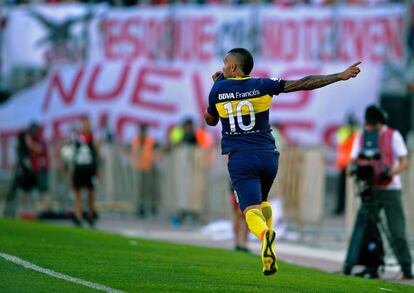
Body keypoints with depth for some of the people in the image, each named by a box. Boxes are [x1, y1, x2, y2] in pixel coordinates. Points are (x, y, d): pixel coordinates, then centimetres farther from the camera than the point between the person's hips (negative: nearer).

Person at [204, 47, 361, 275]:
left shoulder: (219, 89, 3)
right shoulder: (262, 85, 3)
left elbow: (210, 120, 21)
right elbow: (303, 84, -1)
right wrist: (340, 76, 5)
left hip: (240, 158, -2)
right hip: (268, 154, 3)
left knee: (251, 209, -12)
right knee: (262, 200, 27)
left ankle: (264, 234, -46)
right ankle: (269, 248, 13)